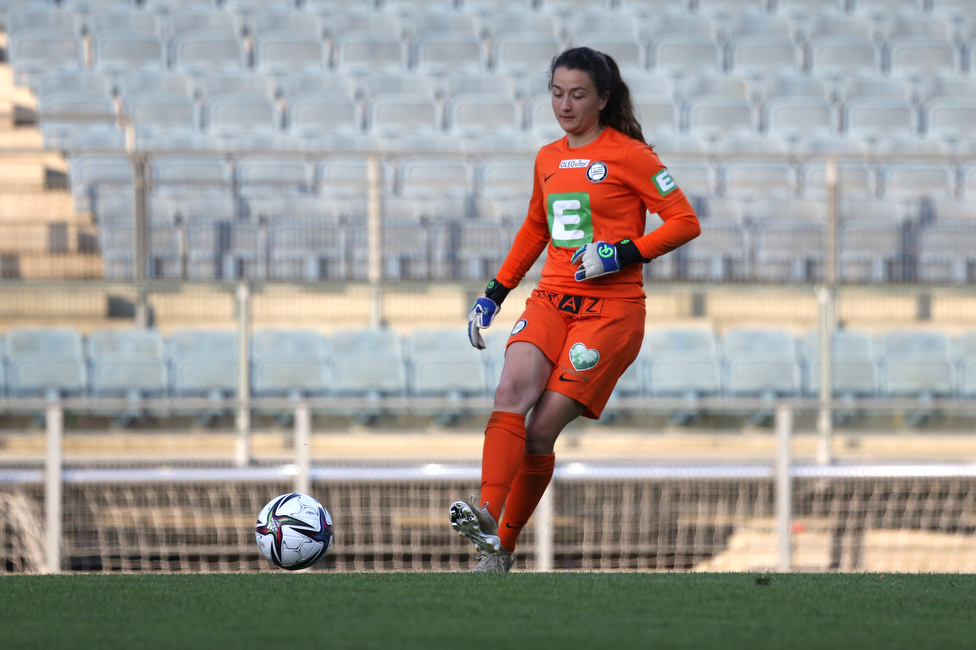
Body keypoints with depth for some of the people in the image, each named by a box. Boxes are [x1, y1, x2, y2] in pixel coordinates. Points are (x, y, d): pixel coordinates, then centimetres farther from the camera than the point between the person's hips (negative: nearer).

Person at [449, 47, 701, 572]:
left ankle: (503, 546, -1)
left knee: (542, 428, -13)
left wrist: (623, 254, -17)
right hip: (551, 299, 5)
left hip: (612, 307, -5)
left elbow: (685, 222, -5)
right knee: (511, 391, -24)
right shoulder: (549, 159, 17)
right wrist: (494, 293, 24)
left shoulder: (627, 154, -3)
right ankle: (487, 515, -38)